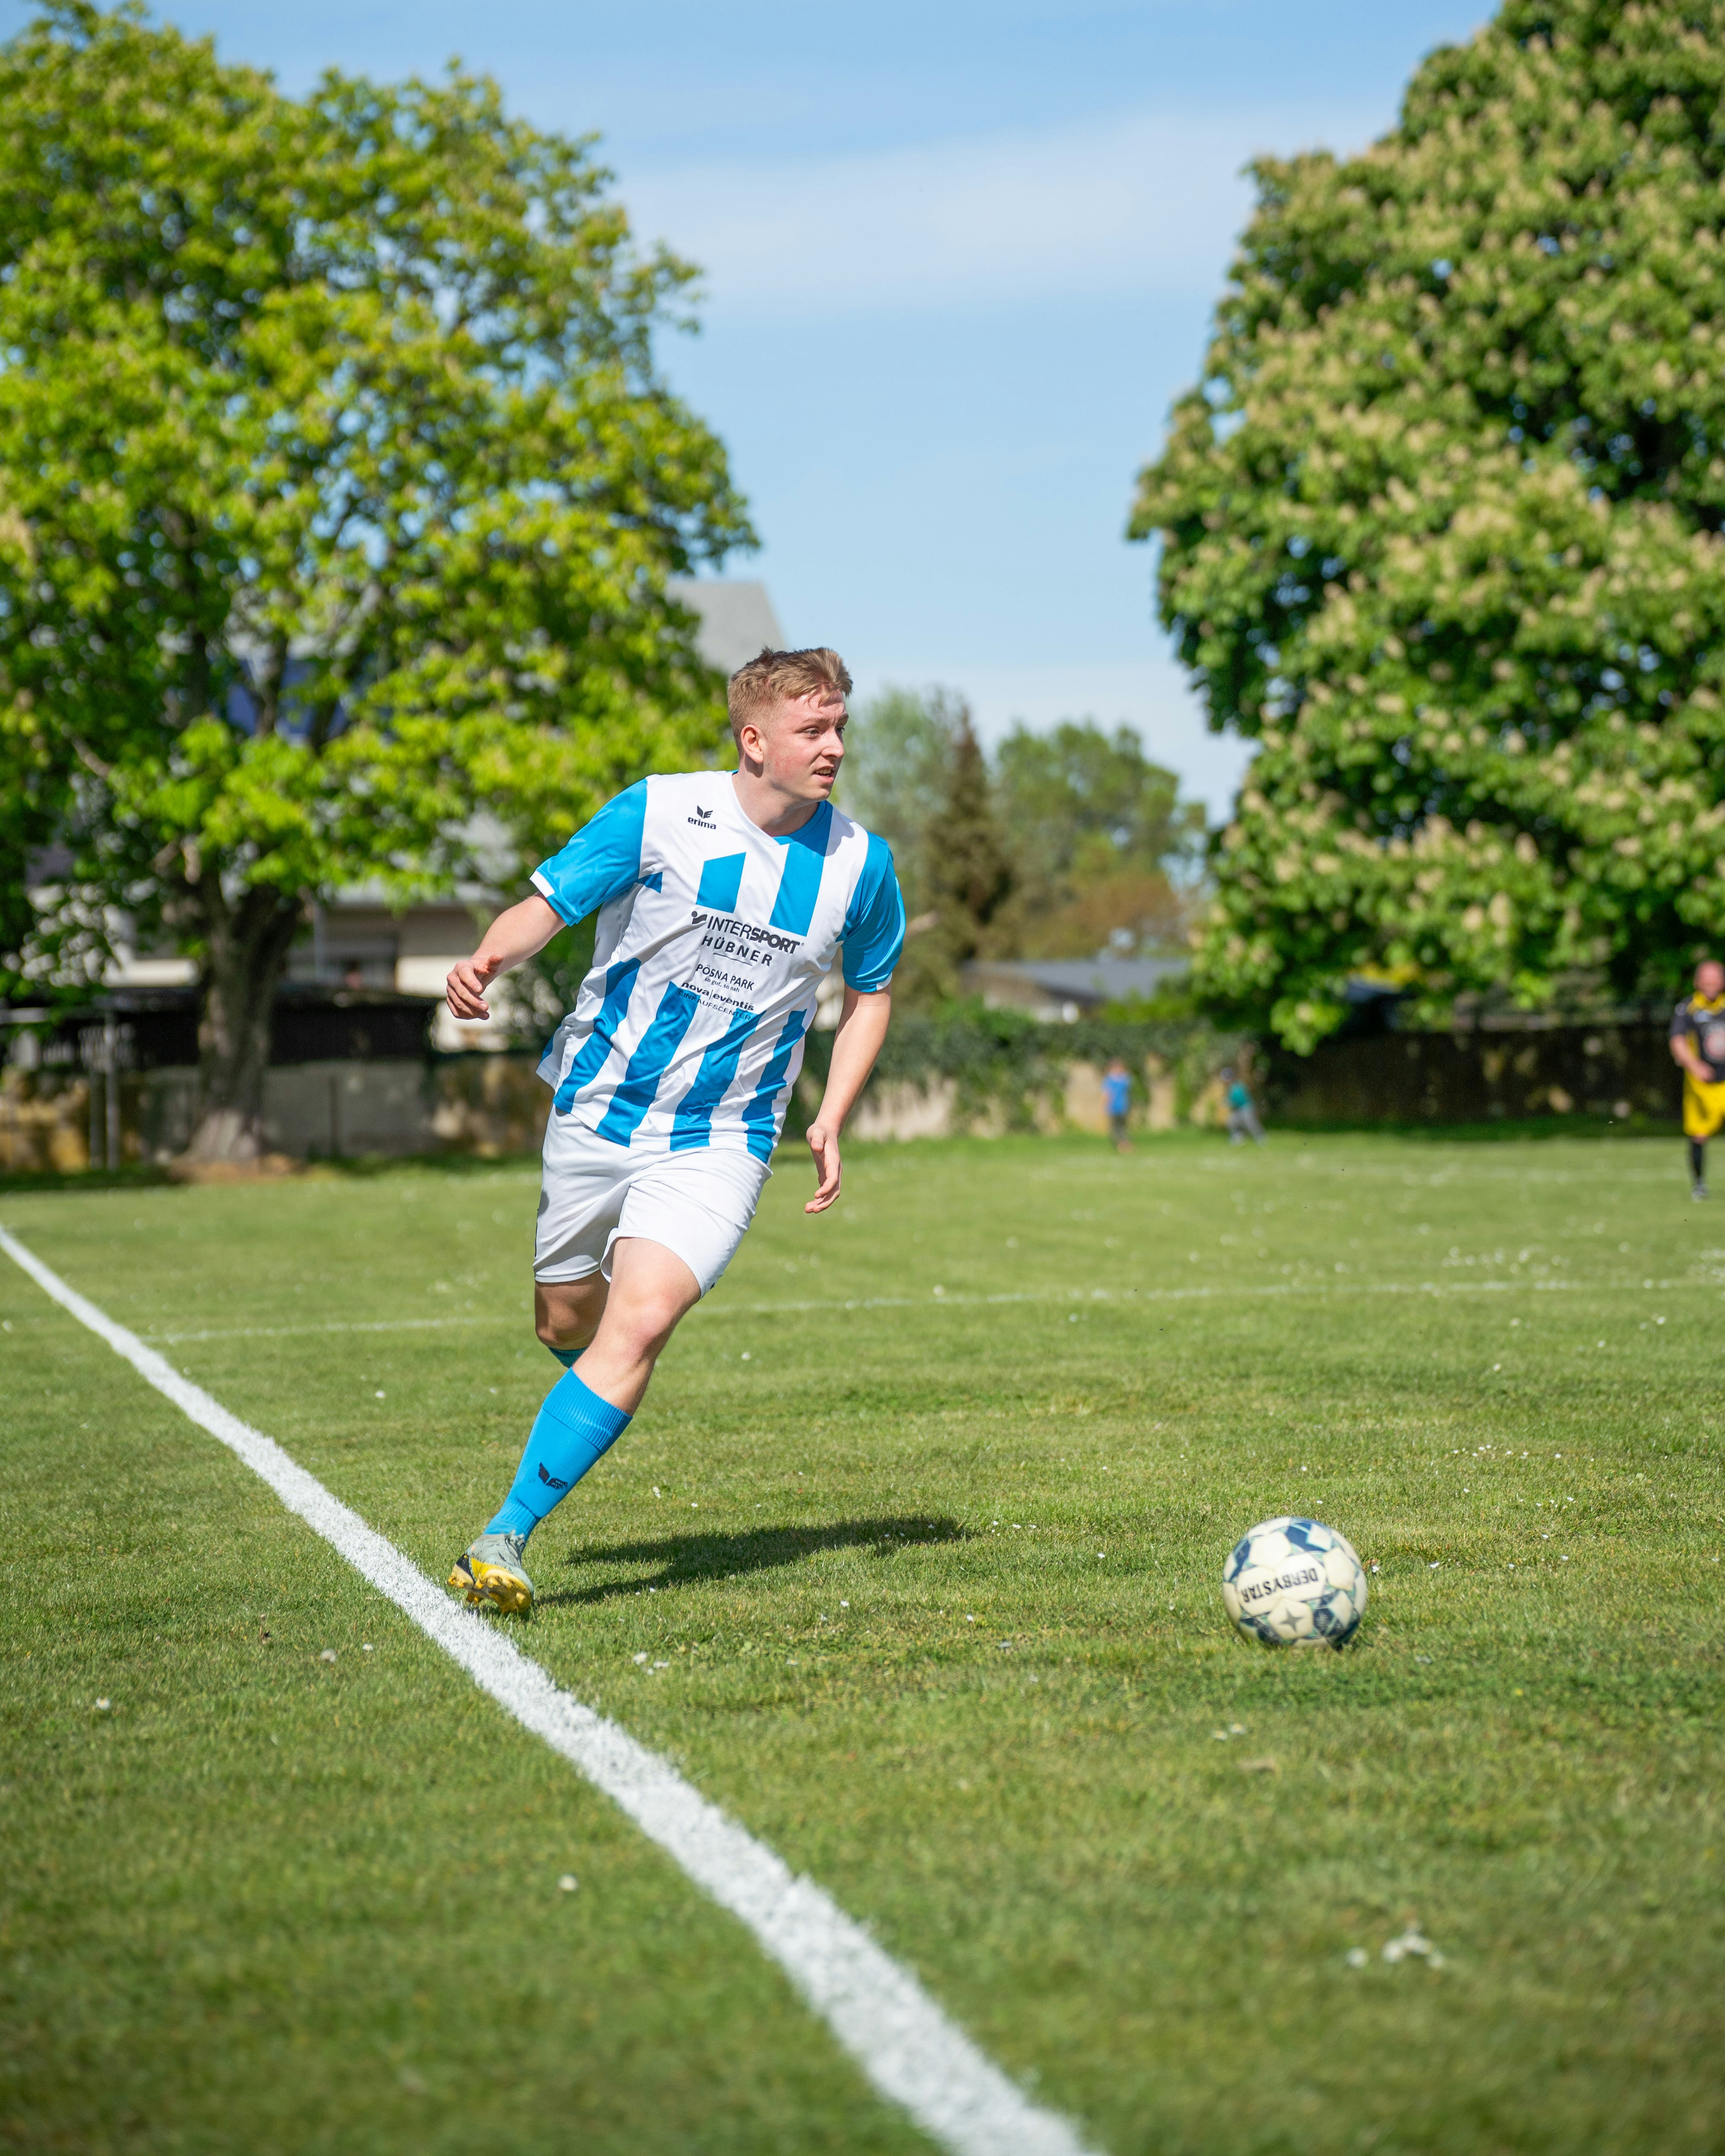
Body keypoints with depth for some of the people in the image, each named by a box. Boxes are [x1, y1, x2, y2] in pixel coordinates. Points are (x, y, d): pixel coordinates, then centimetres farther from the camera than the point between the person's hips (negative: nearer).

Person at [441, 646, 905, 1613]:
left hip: (719, 1140, -1)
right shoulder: (659, 813, -10)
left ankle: (506, 1536, -17)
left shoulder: (859, 863, -3)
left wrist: (832, 1122, 3)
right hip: (598, 1107, 1)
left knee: (643, 1323, -21)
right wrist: (488, 958, -33)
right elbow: (548, 904, -10)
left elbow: (872, 991, 13)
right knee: (567, 1319, 13)